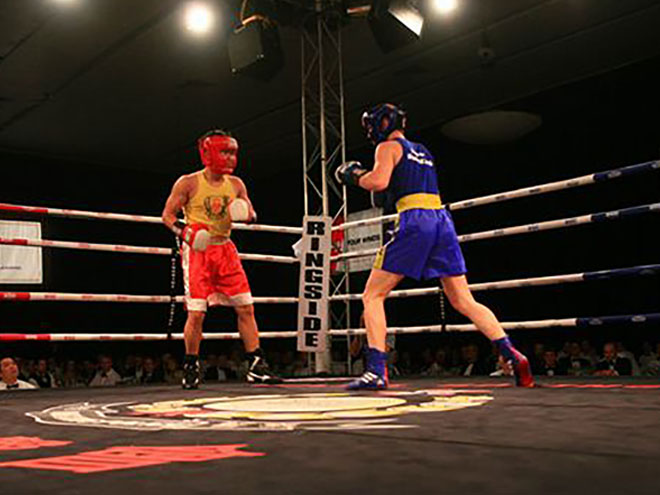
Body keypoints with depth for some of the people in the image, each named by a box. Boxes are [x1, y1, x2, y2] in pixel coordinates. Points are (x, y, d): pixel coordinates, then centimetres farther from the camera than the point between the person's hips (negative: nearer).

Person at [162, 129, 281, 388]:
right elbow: (168, 214, -1)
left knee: (246, 308, 0)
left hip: (225, 249, 5)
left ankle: (256, 366, 7)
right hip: (197, 250, -4)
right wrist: (184, 232, -19)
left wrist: (246, 213, -11)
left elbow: (251, 214, 13)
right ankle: (190, 367, 11)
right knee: (196, 312, -7)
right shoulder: (188, 183, -4)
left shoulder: (235, 184, 8)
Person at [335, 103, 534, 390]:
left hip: (415, 221, -7)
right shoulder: (422, 150, 28)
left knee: (372, 296, 0)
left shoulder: (388, 146, 6)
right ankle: (513, 356, -2)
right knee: (464, 301, 9)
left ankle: (376, 371, -11)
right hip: (443, 220, 7)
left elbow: (379, 182, -11)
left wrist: (356, 177, 8)